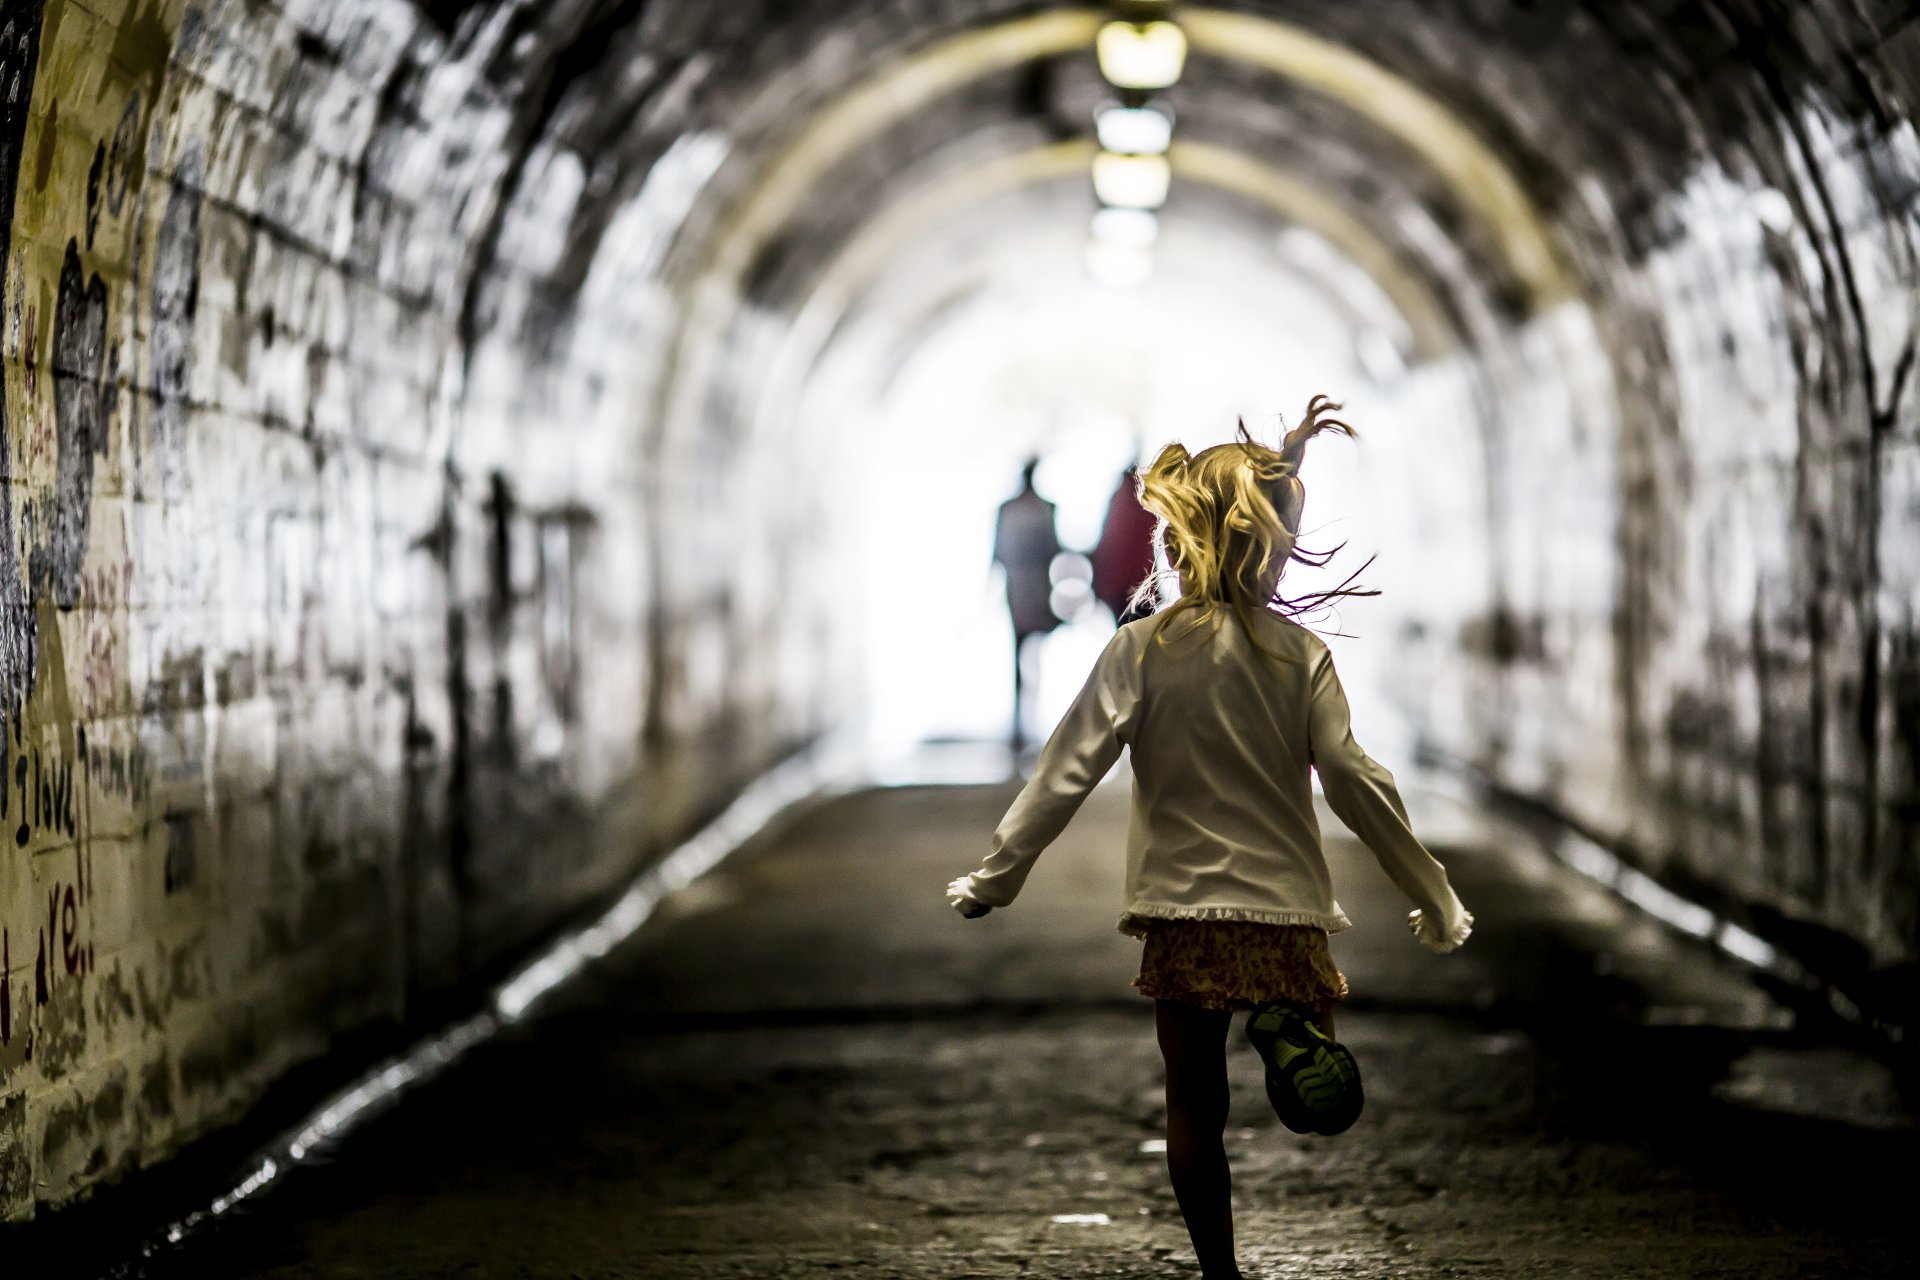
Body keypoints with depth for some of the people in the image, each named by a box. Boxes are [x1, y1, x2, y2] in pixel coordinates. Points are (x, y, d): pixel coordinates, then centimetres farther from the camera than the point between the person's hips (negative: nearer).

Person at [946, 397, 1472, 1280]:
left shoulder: (1141, 651, -5)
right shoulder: (1300, 654, -2)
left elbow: (1066, 774, -6)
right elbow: (1355, 784, -4)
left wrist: (994, 878, 2)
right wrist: (1433, 897, 5)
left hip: (1184, 909, 0)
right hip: (1287, 908, 1)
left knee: (1195, 1101, 10)